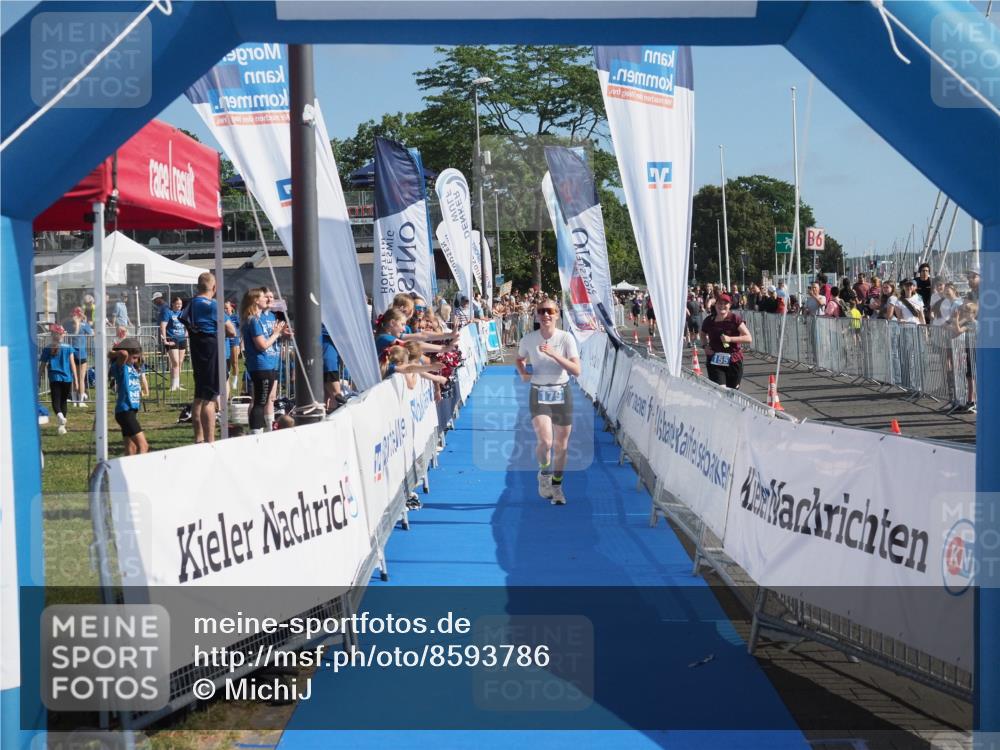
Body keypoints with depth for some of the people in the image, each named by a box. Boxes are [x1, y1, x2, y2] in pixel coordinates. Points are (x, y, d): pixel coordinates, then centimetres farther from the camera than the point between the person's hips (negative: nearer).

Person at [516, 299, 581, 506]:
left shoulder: (566, 338, -7)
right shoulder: (528, 339, -3)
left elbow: (576, 370, -14)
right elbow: (520, 359, 17)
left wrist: (554, 354, -24)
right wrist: (523, 373, -4)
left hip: (562, 394, 1)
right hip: (539, 395, -1)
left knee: (561, 446, 6)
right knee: (545, 442, -20)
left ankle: (556, 485, 27)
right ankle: (544, 472, 11)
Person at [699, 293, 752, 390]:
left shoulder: (735, 319, -7)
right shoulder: (709, 320, 1)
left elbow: (749, 339, -11)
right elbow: (703, 334, 24)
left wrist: (730, 339, -20)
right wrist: (705, 345, 4)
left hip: (733, 360, -1)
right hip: (715, 361, 1)